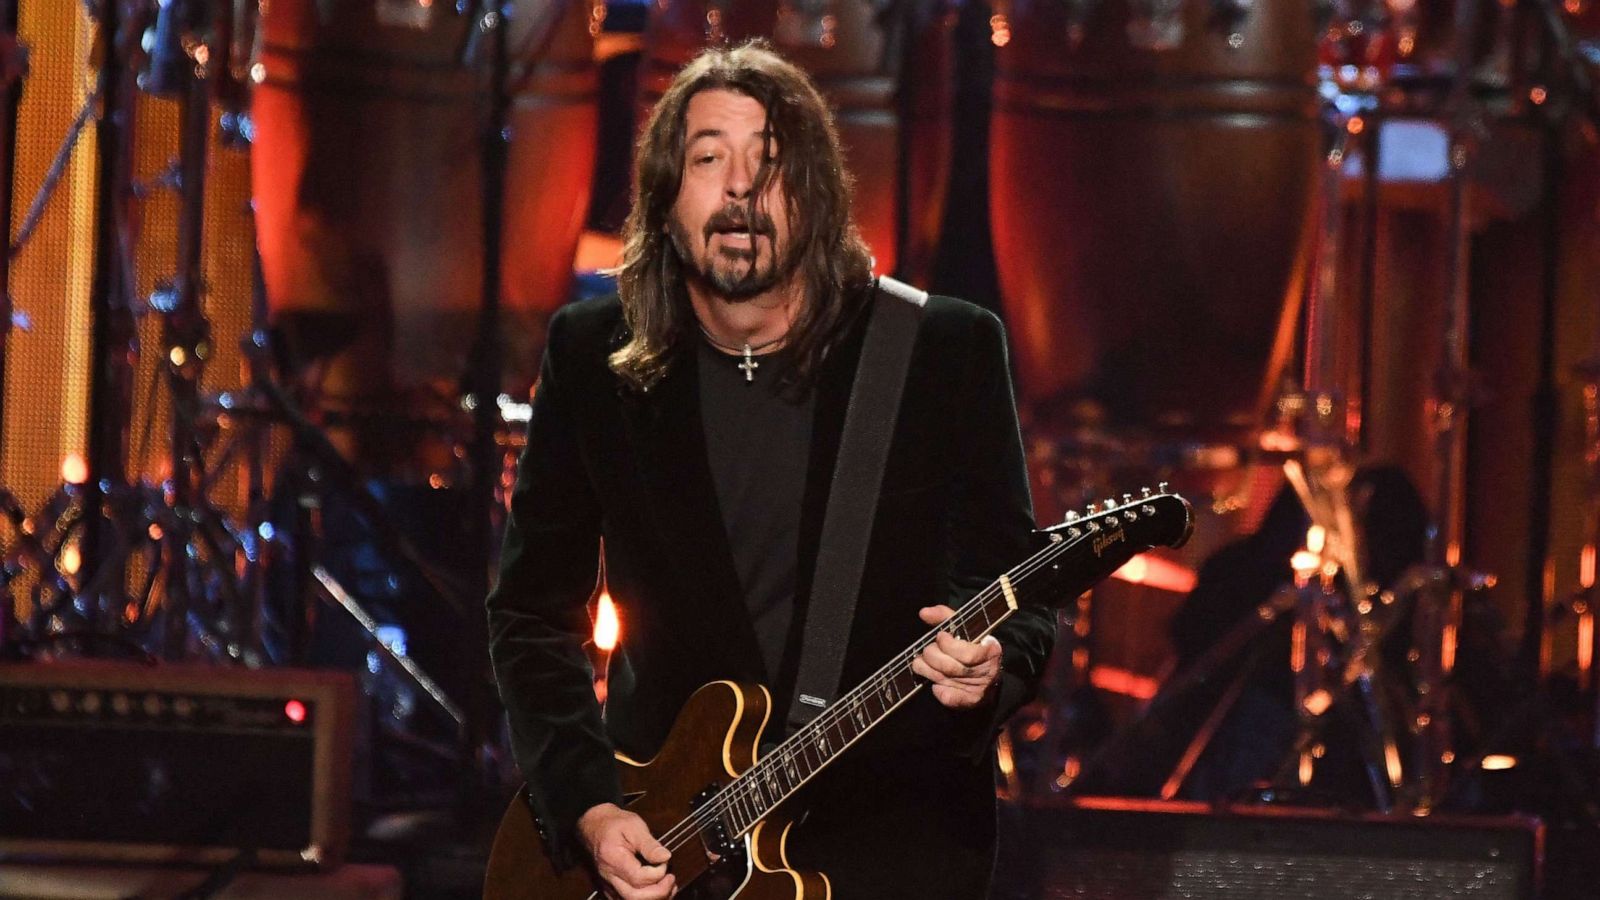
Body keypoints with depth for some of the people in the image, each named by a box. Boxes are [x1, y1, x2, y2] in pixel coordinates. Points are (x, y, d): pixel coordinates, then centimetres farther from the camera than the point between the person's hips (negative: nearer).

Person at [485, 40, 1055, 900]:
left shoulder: (947, 349, -1)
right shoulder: (591, 357, 4)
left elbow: (1019, 594, 3)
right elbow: (531, 612, 8)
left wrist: (985, 665, -20)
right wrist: (587, 806, -4)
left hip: (892, 830, -1)